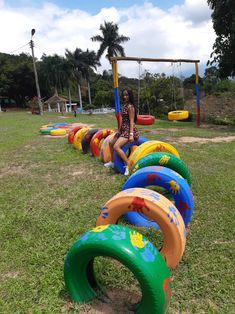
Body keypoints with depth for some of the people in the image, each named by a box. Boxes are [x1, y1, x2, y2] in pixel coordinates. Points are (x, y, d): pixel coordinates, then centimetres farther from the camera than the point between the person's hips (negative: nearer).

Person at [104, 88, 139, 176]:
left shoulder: (130, 106, -13)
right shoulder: (124, 105, 14)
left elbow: (132, 121, -19)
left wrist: (131, 134, -26)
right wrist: (119, 130, 18)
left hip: (129, 130, -10)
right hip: (123, 129, 10)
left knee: (116, 147, -26)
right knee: (111, 143, 20)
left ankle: (128, 165, -17)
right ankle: (112, 162, 35)